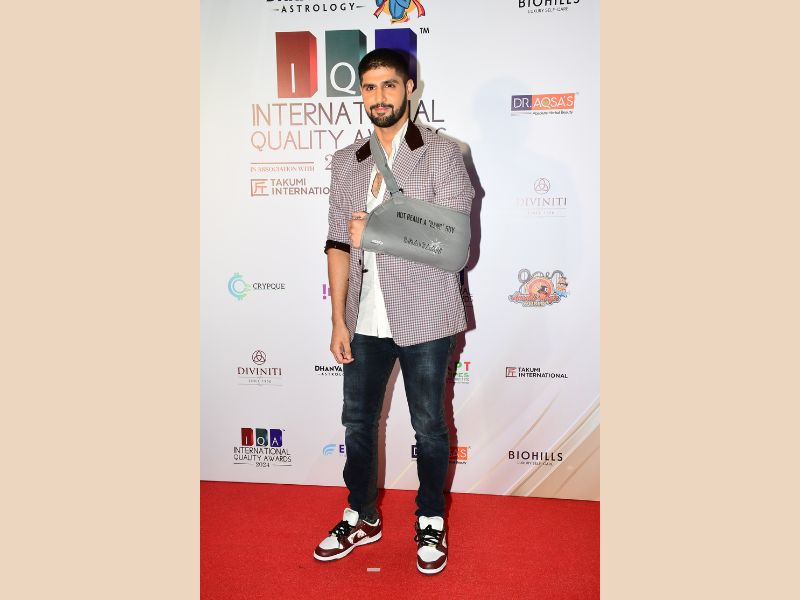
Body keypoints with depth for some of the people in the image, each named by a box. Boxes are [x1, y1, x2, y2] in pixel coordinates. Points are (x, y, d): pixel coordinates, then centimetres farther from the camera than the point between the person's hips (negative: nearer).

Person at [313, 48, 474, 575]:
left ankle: (431, 522, 30)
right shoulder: (346, 162, 10)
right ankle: (361, 518, 34)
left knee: (429, 426, 9)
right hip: (365, 321, 5)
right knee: (358, 422, 14)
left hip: (424, 318, -4)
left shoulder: (442, 154, -5)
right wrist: (339, 320, 3)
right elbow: (339, 244, 8)